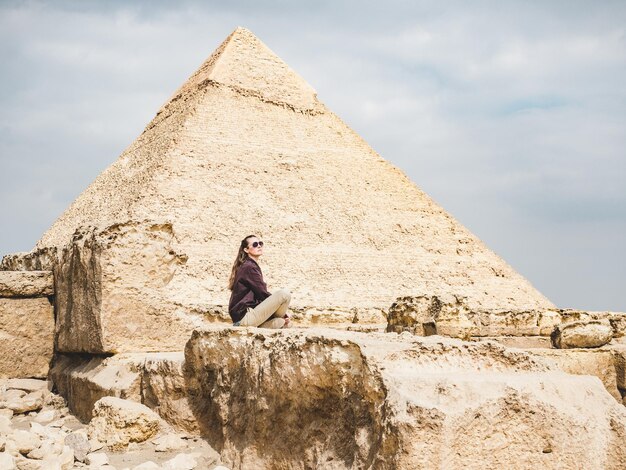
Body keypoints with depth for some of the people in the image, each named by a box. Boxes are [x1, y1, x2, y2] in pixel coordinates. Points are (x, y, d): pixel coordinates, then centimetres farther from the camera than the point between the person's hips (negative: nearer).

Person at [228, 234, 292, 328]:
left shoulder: (253, 266, 22)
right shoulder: (249, 267, -9)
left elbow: (259, 295, 17)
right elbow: (263, 294, -12)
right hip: (245, 316, -10)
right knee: (284, 294, -19)